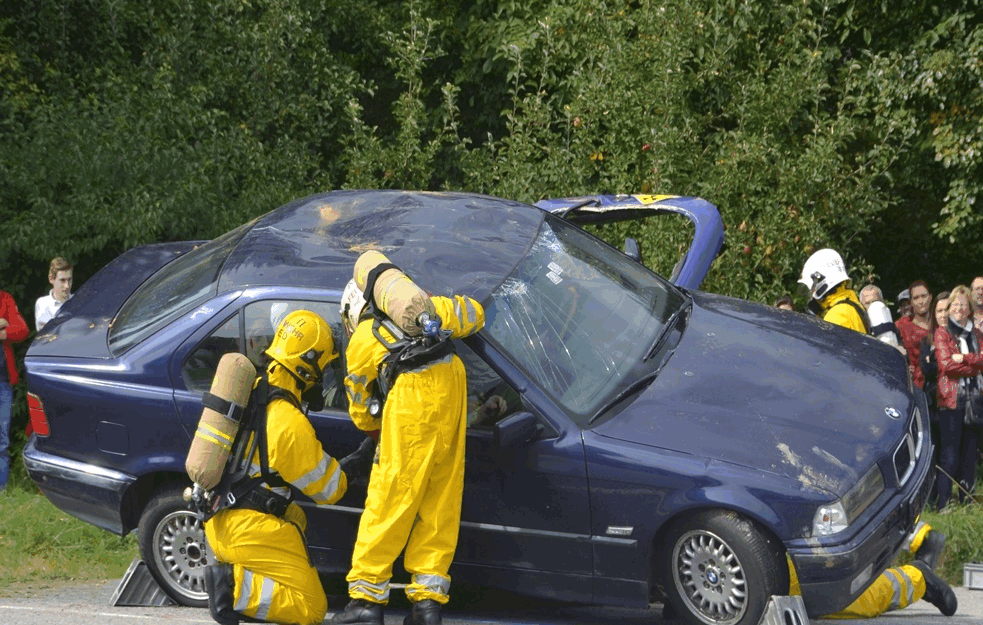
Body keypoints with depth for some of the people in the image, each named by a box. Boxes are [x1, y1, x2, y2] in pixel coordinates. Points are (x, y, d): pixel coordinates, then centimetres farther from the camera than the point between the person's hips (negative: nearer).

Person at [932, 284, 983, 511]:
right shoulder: (942, 333, 5)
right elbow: (946, 365, -9)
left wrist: (964, 358, -12)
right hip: (951, 399, -5)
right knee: (949, 455, -7)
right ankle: (942, 504, -6)